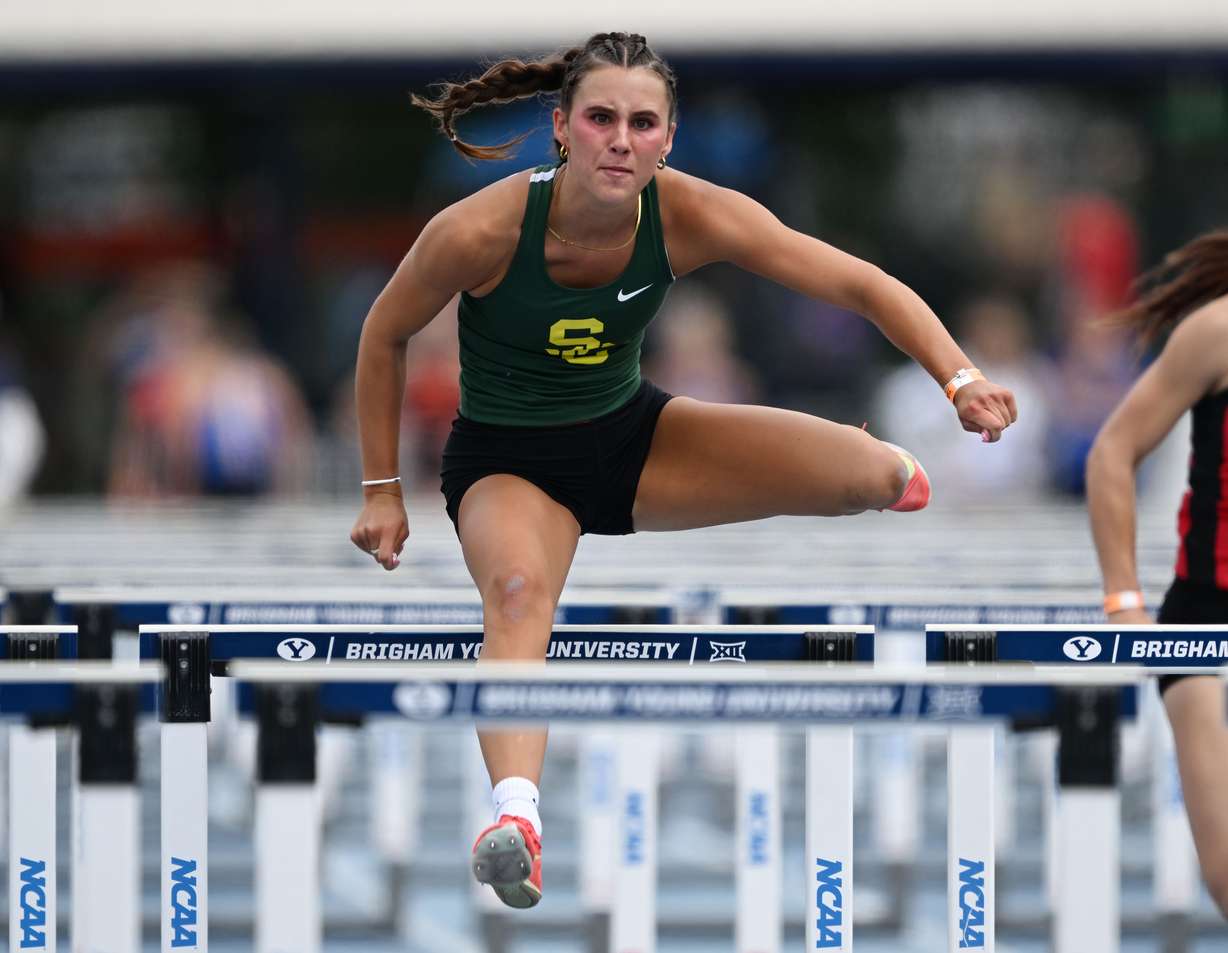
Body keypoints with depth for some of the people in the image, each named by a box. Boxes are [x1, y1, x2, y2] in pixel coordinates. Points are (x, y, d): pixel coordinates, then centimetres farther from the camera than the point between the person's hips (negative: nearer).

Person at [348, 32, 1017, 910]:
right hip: (508, 462, -3)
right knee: (518, 591, -39)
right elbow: (385, 337, -8)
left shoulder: (690, 217, -21)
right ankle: (516, 813, -60)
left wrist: (959, 378, -34)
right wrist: (382, 490, -4)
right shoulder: (479, 233, -27)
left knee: (854, 476, -15)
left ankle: (888, 471, 26)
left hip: (633, 434, 3)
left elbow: (860, 285, -19)